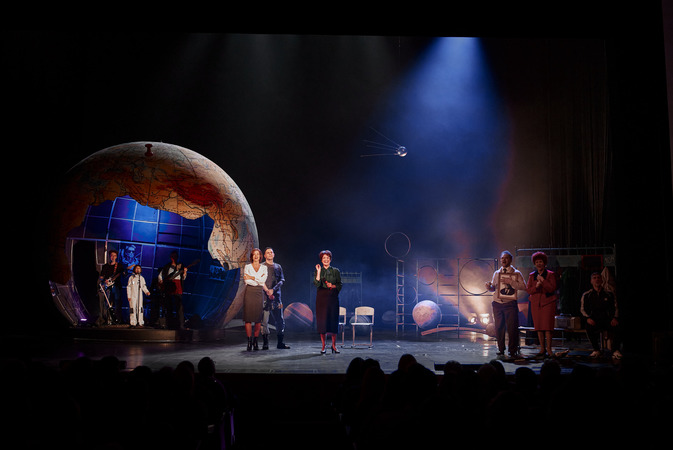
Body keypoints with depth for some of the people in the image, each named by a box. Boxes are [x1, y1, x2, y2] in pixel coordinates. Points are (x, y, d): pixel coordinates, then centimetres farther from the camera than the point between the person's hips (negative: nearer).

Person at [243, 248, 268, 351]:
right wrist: (259, 281, -8)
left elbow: (263, 280, -3)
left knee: (258, 318, -2)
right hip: (249, 292, -1)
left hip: (259, 293, 1)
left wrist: (252, 277, -7)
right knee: (248, 317, -6)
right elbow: (246, 281, -5)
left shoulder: (264, 267, 12)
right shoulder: (247, 266, 8)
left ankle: (255, 342, 5)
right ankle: (249, 341, -3)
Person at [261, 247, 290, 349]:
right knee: (264, 321, -5)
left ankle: (280, 343, 12)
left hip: (276, 296, 4)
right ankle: (265, 344, -1)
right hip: (264, 296, -3)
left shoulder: (278, 267, 16)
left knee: (280, 320, 4)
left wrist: (273, 289, -8)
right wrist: (267, 290, -14)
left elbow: (282, 280, 7)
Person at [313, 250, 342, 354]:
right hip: (321, 297, 0)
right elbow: (316, 284, -9)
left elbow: (340, 285, 8)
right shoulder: (317, 271, 6)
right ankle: (323, 346, 4)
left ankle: (334, 345, 8)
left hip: (333, 297, 0)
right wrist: (318, 271, -14)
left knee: (333, 320, -2)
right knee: (322, 321, -3)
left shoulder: (336, 271, 7)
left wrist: (332, 286, -9)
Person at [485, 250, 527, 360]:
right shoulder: (496, 273, 14)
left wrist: (510, 282, -17)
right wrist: (489, 287, -4)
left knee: (512, 328, -5)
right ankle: (501, 351, 14)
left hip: (510, 303, -3)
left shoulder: (516, 273, 3)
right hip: (497, 303, 3)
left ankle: (513, 351, 6)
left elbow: (523, 286, -8)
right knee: (499, 328, 4)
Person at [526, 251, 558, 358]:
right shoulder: (532, 275, 11)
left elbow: (552, 288, -9)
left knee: (547, 325, -9)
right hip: (535, 303, 3)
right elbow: (528, 290, 5)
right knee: (538, 326, 3)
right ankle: (542, 348, 10)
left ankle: (549, 349, -4)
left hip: (548, 302, -3)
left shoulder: (550, 274, 2)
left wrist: (542, 280, -14)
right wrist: (536, 286, -12)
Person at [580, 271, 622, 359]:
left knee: (615, 326, -33)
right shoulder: (586, 295, 9)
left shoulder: (609, 294, 11)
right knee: (589, 327, -34)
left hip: (607, 319, 0)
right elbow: (582, 309, 7)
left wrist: (615, 318, -9)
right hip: (594, 320, 0)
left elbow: (615, 308, 11)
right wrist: (588, 318, -13)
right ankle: (596, 350, -16)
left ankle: (616, 351, -21)